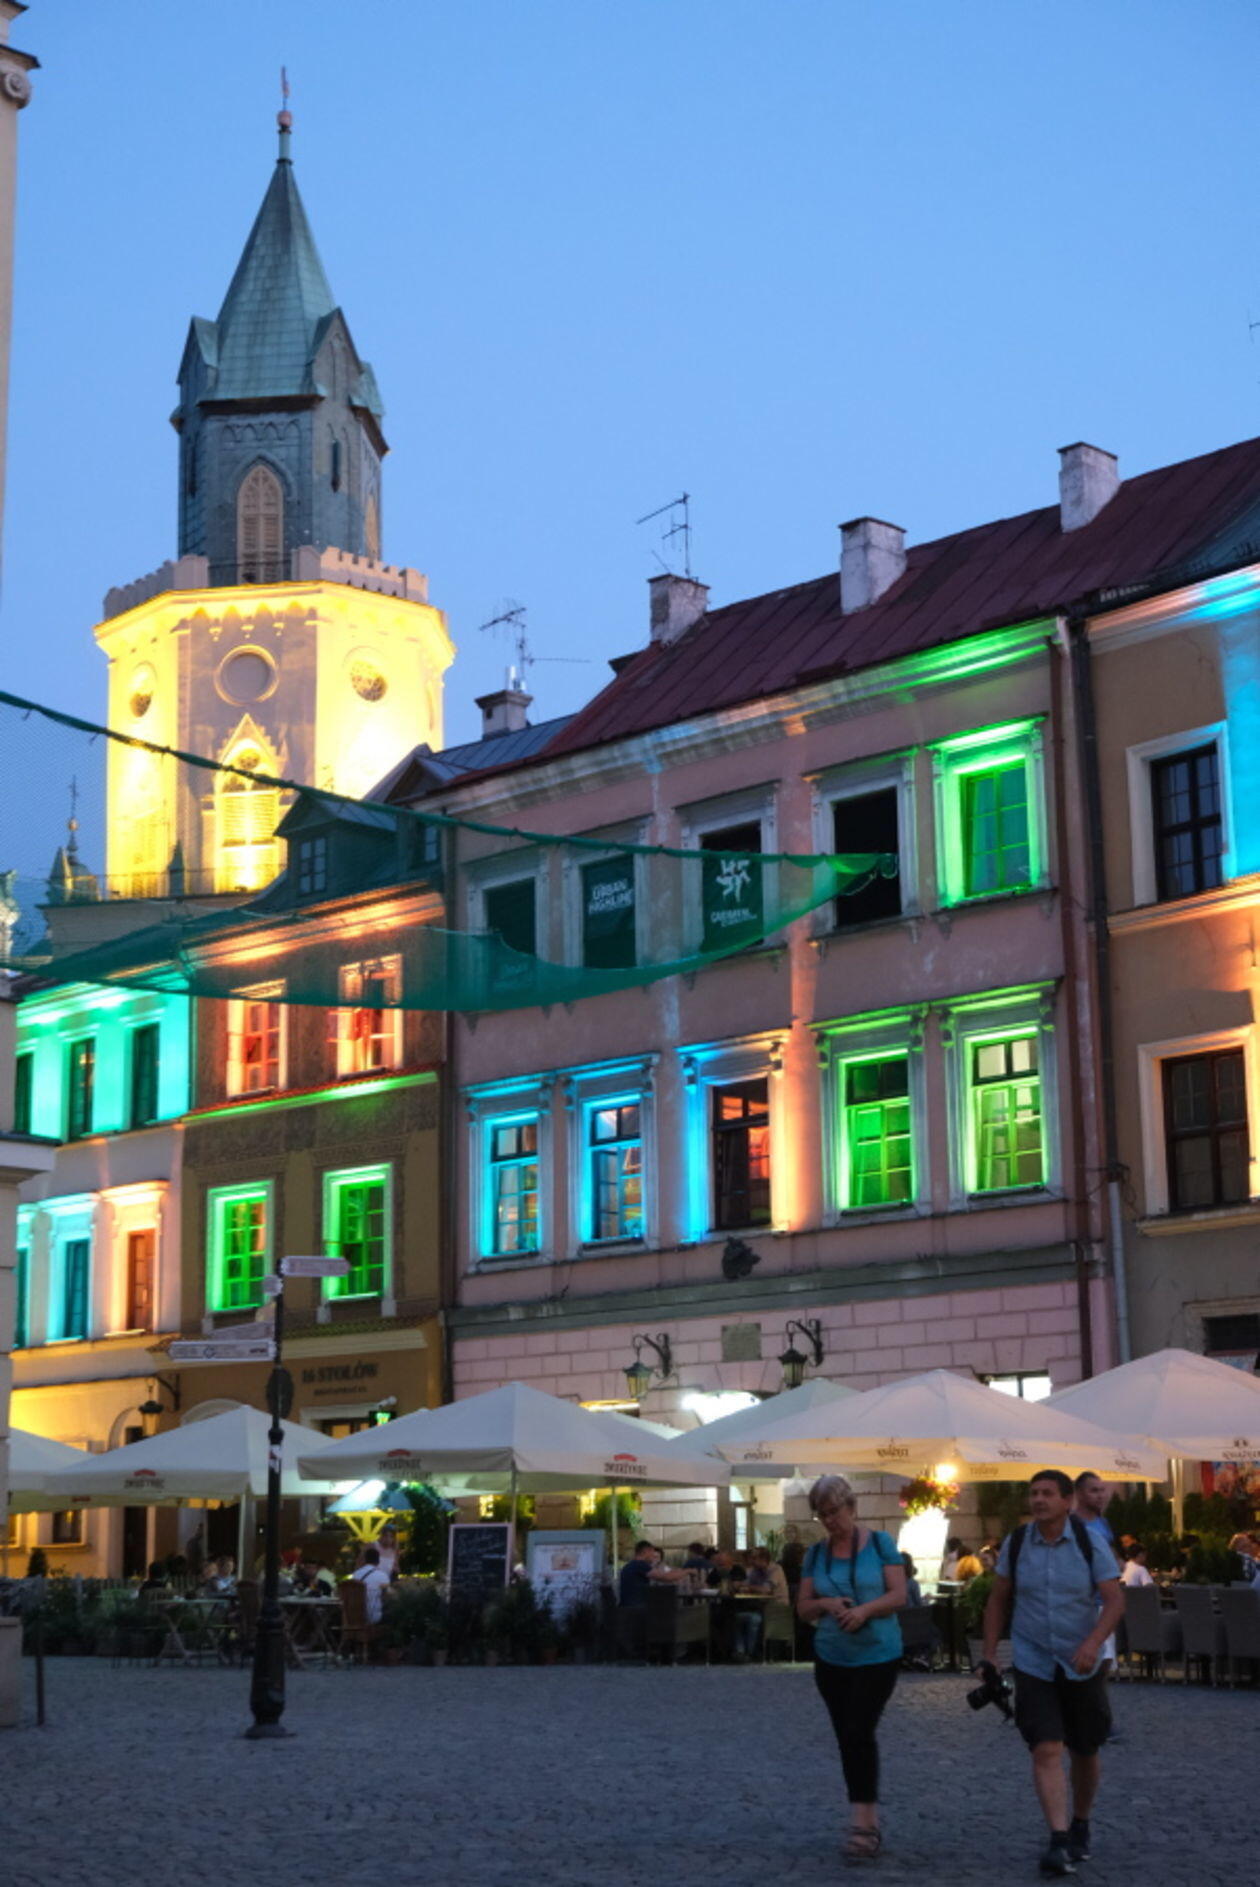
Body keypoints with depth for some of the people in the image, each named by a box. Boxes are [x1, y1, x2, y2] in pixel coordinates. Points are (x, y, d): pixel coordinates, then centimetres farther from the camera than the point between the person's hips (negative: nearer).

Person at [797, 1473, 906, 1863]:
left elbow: (899, 1595, -8)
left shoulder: (879, 1544, -5)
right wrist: (826, 1604, -15)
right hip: (831, 1658, 5)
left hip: (877, 1655, -5)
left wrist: (865, 1609, -25)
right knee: (847, 1739, 8)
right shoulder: (816, 1553, 6)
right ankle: (870, 1822, 18)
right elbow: (803, 1607, 6)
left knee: (859, 1732, -16)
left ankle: (863, 1823, -13)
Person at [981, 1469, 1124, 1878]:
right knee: (1046, 1751, -15)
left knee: (1084, 1752, 14)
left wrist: (1094, 1642, -31)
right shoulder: (1015, 1543, -3)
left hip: (1082, 1665, 0)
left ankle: (1080, 1826, 37)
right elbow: (998, 1600, 7)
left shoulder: (1090, 1543, -10)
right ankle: (1059, 1844, -21)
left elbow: (1115, 1600, -14)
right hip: (1034, 1665, 0)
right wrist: (989, 1655, 3)